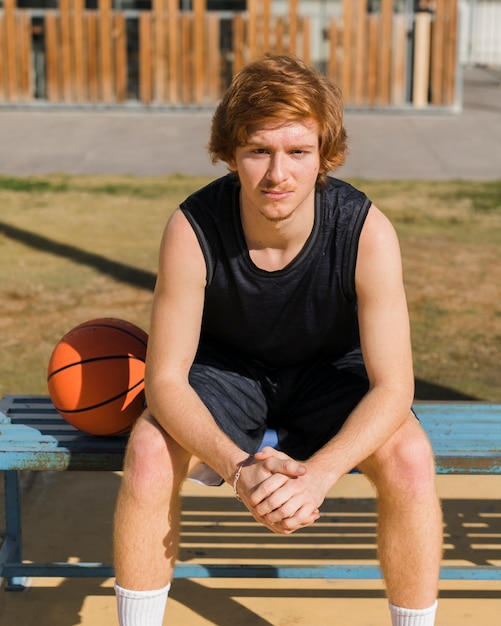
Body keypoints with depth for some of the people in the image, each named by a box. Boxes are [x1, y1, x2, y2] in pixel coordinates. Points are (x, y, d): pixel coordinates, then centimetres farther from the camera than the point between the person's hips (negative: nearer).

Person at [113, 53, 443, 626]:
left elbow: (393, 386, -26)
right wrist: (237, 466, -40)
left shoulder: (366, 232, -28)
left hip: (331, 370, 0)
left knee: (410, 458, -27)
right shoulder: (193, 229, -27)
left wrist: (317, 473, -42)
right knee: (149, 452, -28)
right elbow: (165, 378, -23)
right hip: (227, 368, 0)